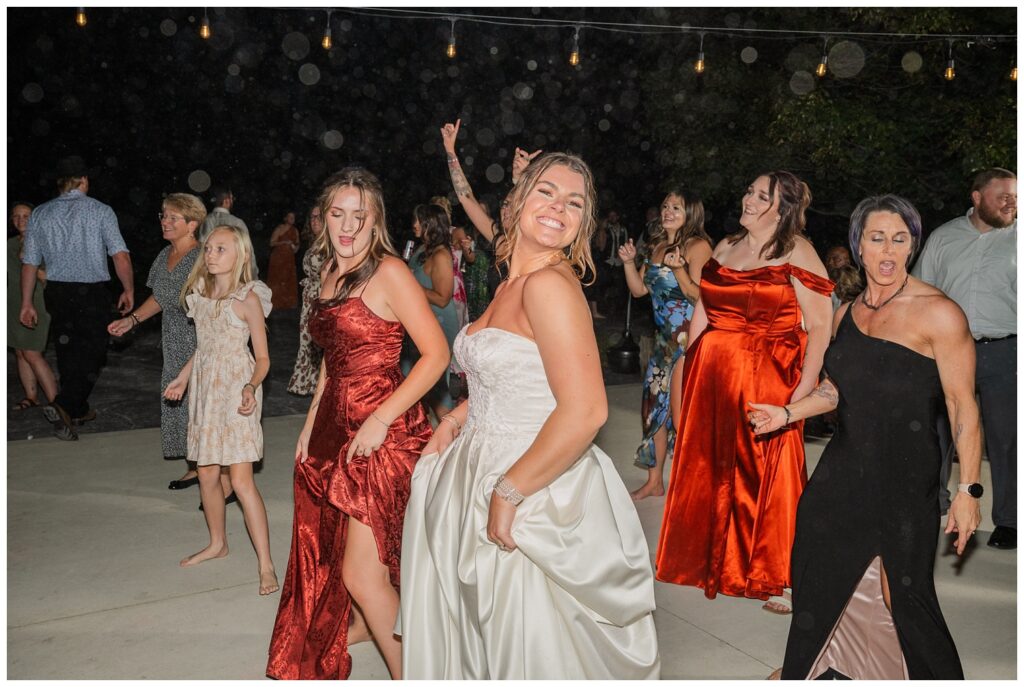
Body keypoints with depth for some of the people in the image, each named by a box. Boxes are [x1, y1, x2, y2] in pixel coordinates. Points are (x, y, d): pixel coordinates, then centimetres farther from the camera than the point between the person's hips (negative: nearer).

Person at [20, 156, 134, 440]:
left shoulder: (40, 214, 6)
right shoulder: (100, 211, -5)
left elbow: (30, 262, 7)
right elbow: (120, 256, -13)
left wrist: (27, 303, 12)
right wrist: (129, 290, -3)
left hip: (57, 292, 5)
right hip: (92, 292, -4)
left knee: (68, 353, 16)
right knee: (92, 354, 2)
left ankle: (79, 409, 29)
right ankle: (63, 406, -15)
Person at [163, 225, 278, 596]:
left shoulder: (248, 299, -10)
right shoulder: (200, 294, 9)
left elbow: (262, 358, -9)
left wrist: (251, 387, -26)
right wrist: (182, 378, 23)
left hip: (236, 392, -6)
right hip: (204, 390, 7)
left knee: (241, 481, -10)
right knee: (207, 474, 13)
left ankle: (265, 564, -3)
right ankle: (217, 543, 34)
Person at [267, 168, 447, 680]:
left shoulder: (388, 273, -13)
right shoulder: (331, 275, 11)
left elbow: (437, 353, -17)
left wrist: (381, 420, -20)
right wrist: (311, 423, 16)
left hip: (381, 432, -8)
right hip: (335, 425, 8)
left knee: (362, 572, -6)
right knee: (333, 550, 21)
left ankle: (405, 673, 16)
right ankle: (362, 624, 48)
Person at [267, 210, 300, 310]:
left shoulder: (295, 231, 11)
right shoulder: (279, 229, -5)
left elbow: (297, 243, 24)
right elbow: (272, 243, -10)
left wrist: (296, 247, 2)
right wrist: (284, 242, -21)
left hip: (289, 258, 5)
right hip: (278, 258, -5)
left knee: (289, 281, 2)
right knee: (277, 280, -3)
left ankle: (287, 303, 10)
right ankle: (276, 303, 1)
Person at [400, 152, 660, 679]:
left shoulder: (550, 283, -20)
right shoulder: (510, 284, 8)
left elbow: (584, 413, -28)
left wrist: (509, 492, -21)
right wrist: (457, 418, 11)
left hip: (537, 496, -9)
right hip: (486, 468, 9)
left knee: (529, 651, 9)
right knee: (479, 636, 24)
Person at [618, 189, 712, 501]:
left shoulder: (698, 246, -9)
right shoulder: (655, 246, 12)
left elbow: (699, 295, -16)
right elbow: (639, 290, 11)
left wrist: (678, 269, -28)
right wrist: (629, 262, -2)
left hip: (689, 336, -8)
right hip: (664, 336, 8)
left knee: (680, 408, -7)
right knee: (655, 402, 10)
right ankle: (654, 481, 21)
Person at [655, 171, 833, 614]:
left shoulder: (796, 252, -5)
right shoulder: (726, 247, 13)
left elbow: (820, 325, -11)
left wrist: (804, 390, -19)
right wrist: (689, 372, 7)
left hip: (766, 379, -5)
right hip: (711, 376, 6)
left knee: (766, 474, 0)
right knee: (707, 468, 12)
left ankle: (777, 578, 15)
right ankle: (710, 559, 31)